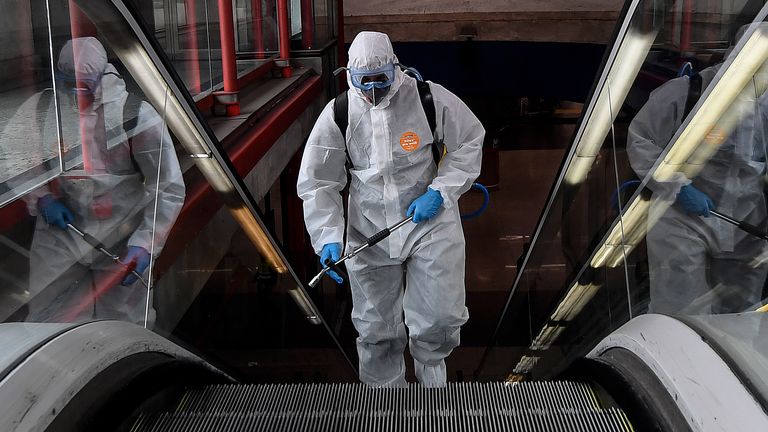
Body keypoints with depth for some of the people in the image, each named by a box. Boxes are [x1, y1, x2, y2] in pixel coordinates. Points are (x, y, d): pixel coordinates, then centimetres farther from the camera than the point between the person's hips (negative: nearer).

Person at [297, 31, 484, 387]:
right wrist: (328, 239, -14)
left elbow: (469, 142, 3)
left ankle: (431, 361, 34)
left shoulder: (430, 98, -9)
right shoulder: (337, 114, -5)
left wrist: (440, 192, -10)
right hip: (369, 231, 2)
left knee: (439, 319, -3)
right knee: (376, 329, 10)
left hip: (430, 221, -1)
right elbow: (317, 183, -2)